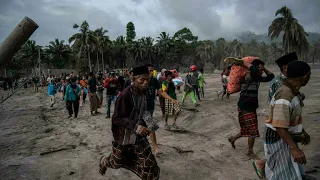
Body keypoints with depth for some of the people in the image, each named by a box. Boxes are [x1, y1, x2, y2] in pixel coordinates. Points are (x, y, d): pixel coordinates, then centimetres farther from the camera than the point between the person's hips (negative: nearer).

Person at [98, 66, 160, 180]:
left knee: (150, 166, 0)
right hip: (124, 136, -5)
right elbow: (117, 118, -25)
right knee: (117, 163, 22)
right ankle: (103, 162, 55)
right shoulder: (125, 94, -26)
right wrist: (136, 127, -38)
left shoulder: (143, 92, -4)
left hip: (138, 135, 5)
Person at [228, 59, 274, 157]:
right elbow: (254, 69, -42)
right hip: (245, 108, -9)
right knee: (252, 131, 0)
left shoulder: (258, 78, 5)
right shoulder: (248, 77, -22)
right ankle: (250, 152, 19)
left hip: (252, 107, 9)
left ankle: (232, 138, 40)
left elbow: (271, 76, 13)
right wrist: (243, 62, -27)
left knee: (247, 129, 18)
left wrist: (264, 68, 5)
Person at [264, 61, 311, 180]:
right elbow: (280, 126, -31)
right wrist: (294, 148, -30)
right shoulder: (285, 96, -29)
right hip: (278, 139, -10)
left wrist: (302, 132, 24)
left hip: (286, 137, 10)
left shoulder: (291, 91, 3)